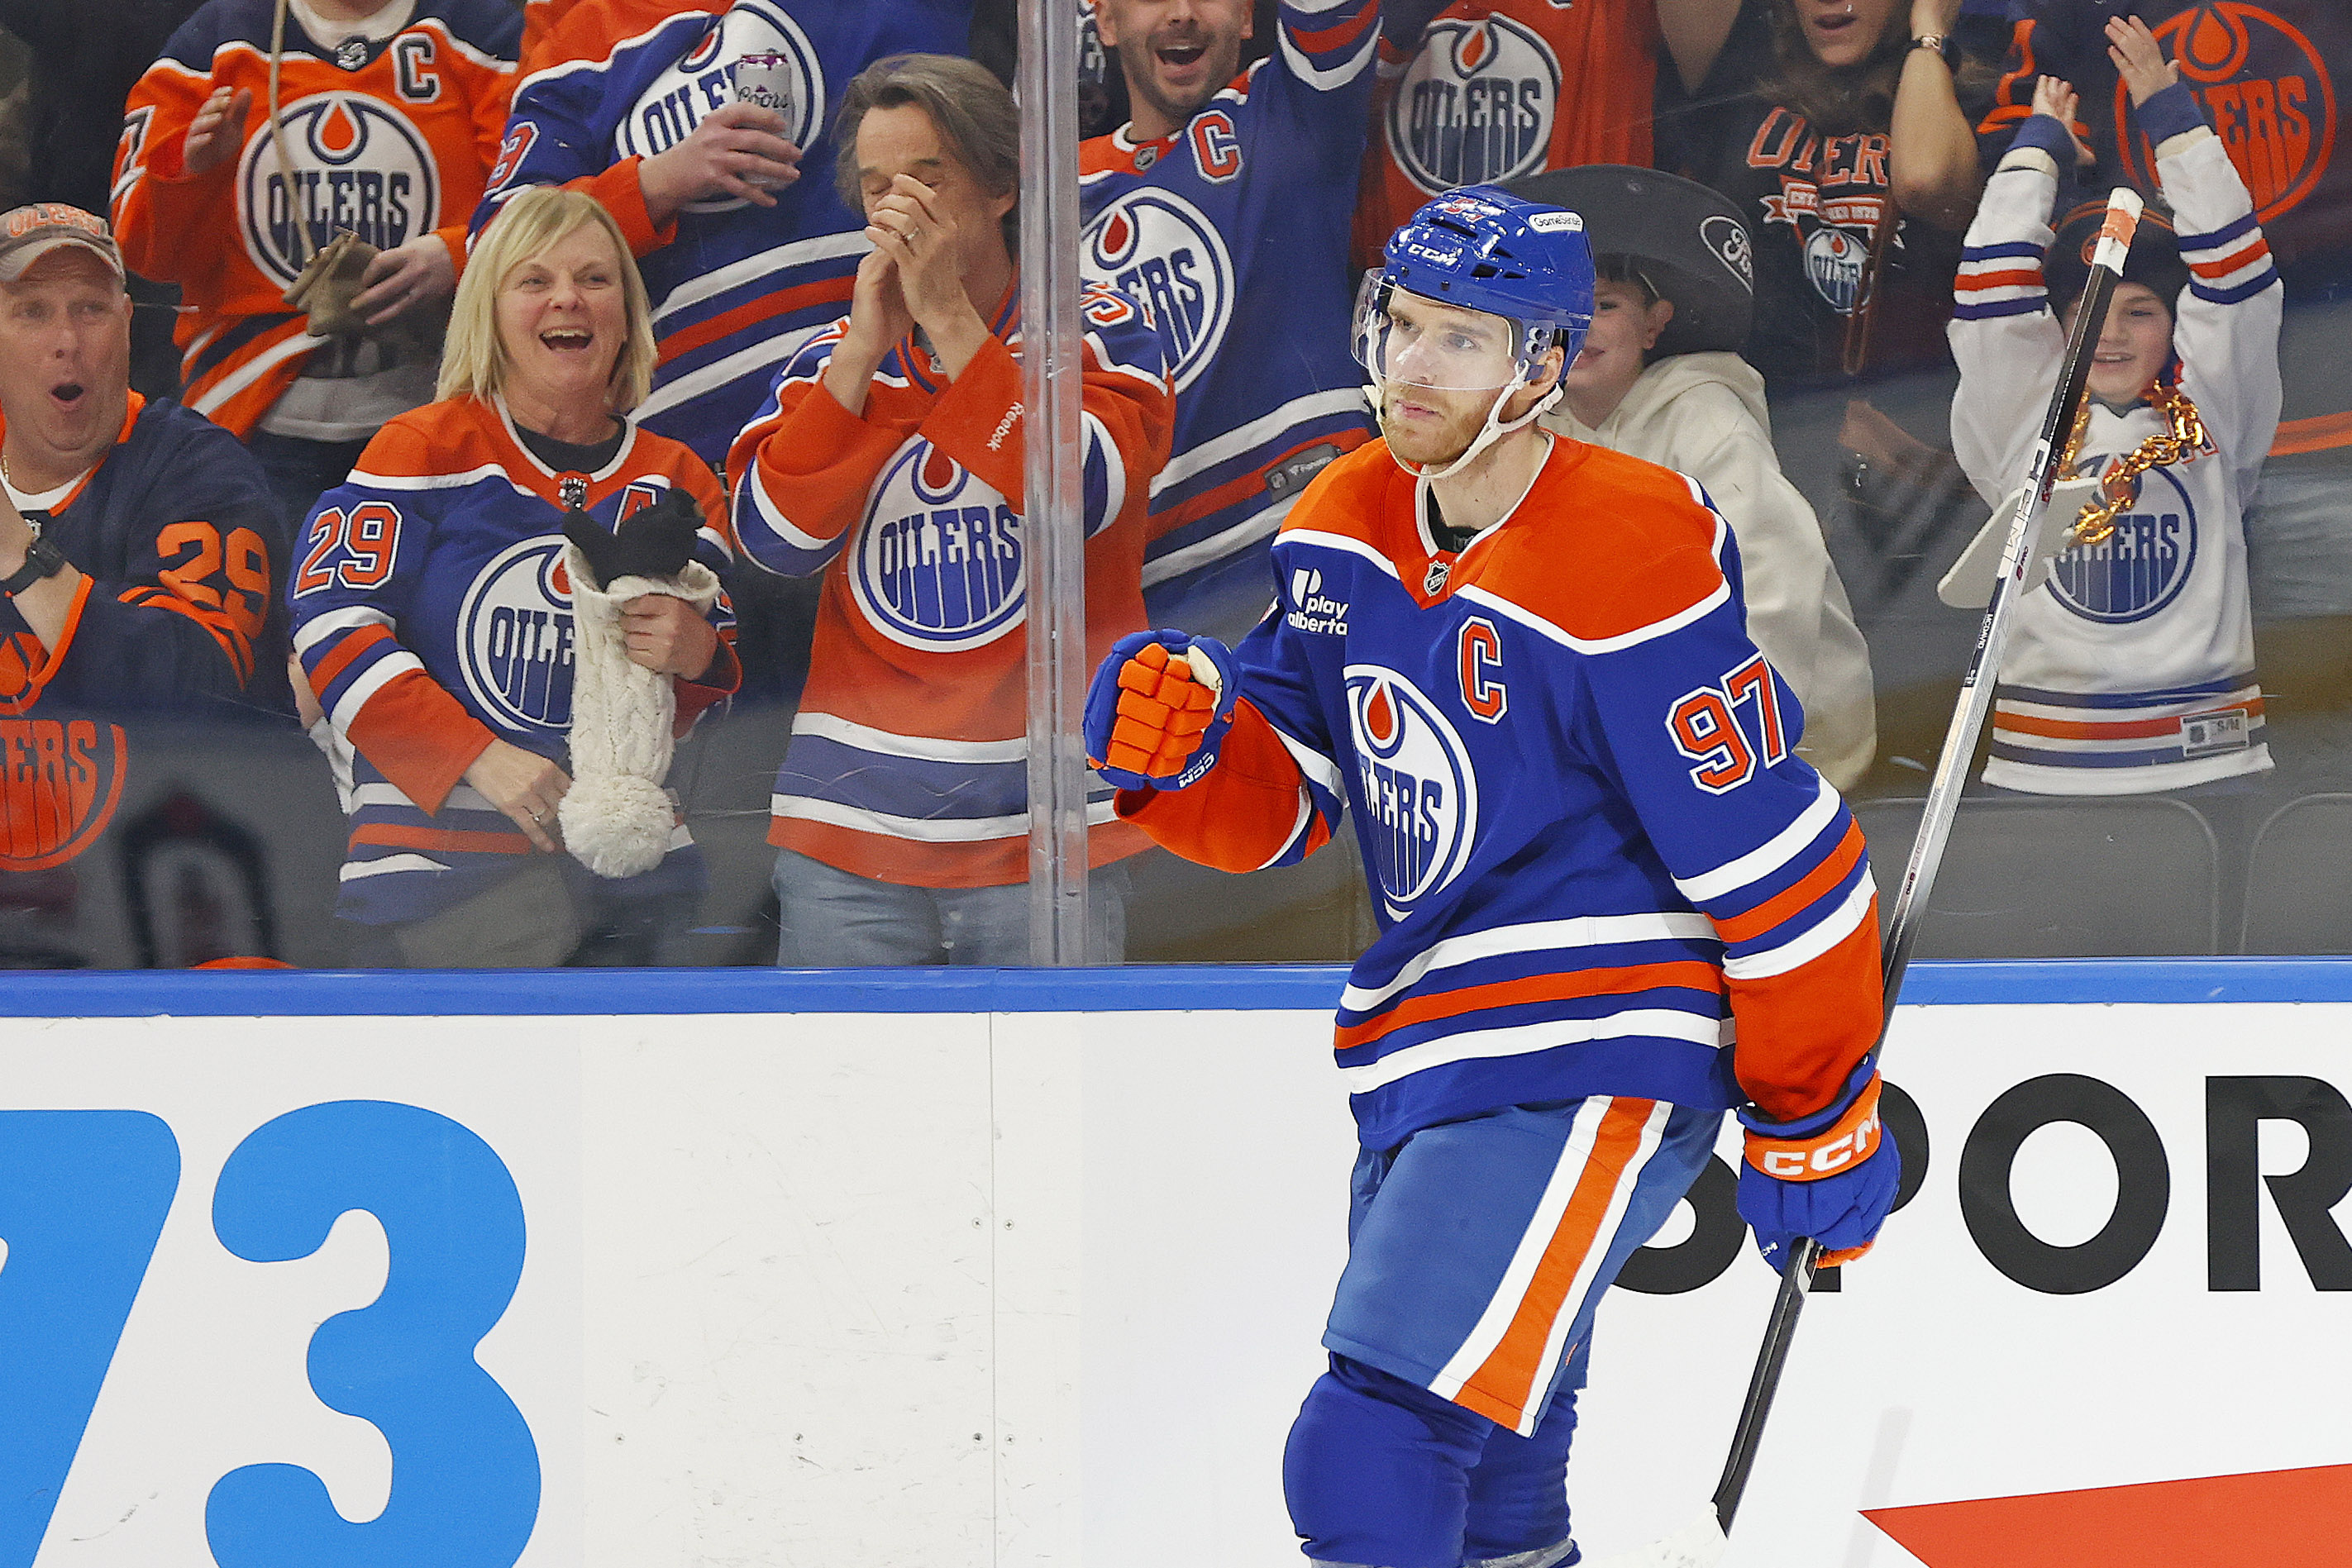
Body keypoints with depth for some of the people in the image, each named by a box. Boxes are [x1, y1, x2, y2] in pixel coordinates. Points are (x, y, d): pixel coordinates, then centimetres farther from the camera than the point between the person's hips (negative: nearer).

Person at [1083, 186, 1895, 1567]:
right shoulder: (1347, 531, 4)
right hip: (1422, 1060, 8)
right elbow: (1280, 799, 10)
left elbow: (1780, 867, -16)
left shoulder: (1624, 578, -20)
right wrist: (1183, 743, -13)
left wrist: (1818, 1126, -10)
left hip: (1590, 1071, -8)